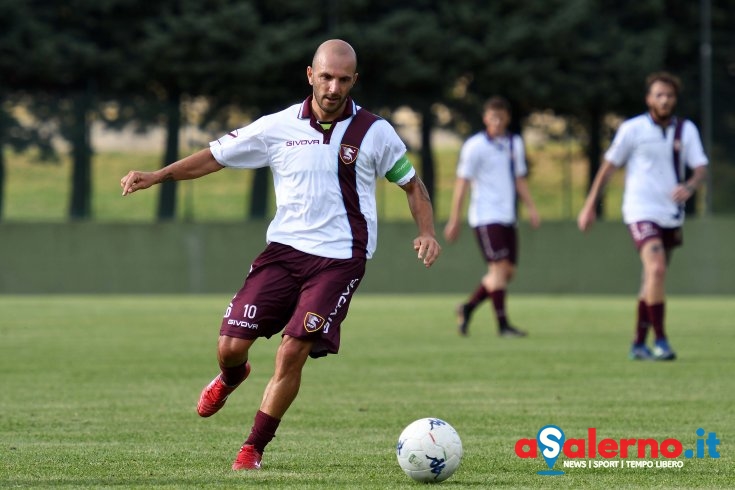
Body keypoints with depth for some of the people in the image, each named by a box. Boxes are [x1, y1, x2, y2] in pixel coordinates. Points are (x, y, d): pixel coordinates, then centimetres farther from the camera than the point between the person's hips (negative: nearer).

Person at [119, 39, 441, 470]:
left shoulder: (375, 133, -2)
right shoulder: (278, 127, 1)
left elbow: (412, 184, 10)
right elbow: (216, 157, 10)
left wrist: (427, 232, -7)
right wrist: (157, 176, 0)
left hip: (339, 260, -2)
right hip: (283, 251, 2)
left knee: (293, 352, -15)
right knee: (231, 346, -4)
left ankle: (253, 449, 3)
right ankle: (230, 378, 36)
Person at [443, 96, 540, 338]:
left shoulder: (515, 144, 12)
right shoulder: (475, 146, -6)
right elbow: (462, 183, -5)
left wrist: (531, 208, 7)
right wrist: (454, 220, -7)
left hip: (508, 217, 7)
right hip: (486, 217, -7)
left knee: (508, 271, 5)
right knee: (499, 267, -13)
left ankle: (468, 308, 20)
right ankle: (502, 324, -10)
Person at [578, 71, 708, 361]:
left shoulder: (686, 130, 4)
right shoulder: (632, 129, -5)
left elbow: (701, 168, -4)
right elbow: (609, 166, 3)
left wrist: (689, 187, -27)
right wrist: (589, 206, 4)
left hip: (671, 215, 4)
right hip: (641, 212, -4)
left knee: (651, 281, 11)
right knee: (656, 269, -23)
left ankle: (639, 343, 21)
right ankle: (660, 341, -19)